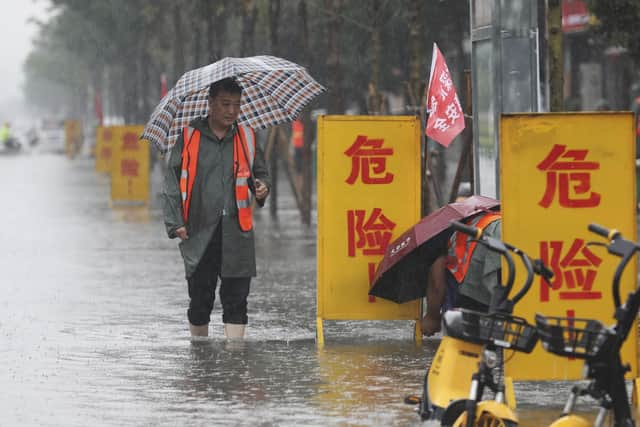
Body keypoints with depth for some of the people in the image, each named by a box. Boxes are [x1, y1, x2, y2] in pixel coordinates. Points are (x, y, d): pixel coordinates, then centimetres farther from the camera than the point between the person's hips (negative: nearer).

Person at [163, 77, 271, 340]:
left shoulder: (247, 138, 11)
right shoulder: (189, 138, 3)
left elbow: (260, 171, 21)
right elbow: (172, 183, 3)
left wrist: (262, 186, -3)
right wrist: (175, 223, -6)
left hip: (237, 232, 1)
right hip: (199, 233, -1)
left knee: (236, 298, -3)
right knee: (200, 299, 4)